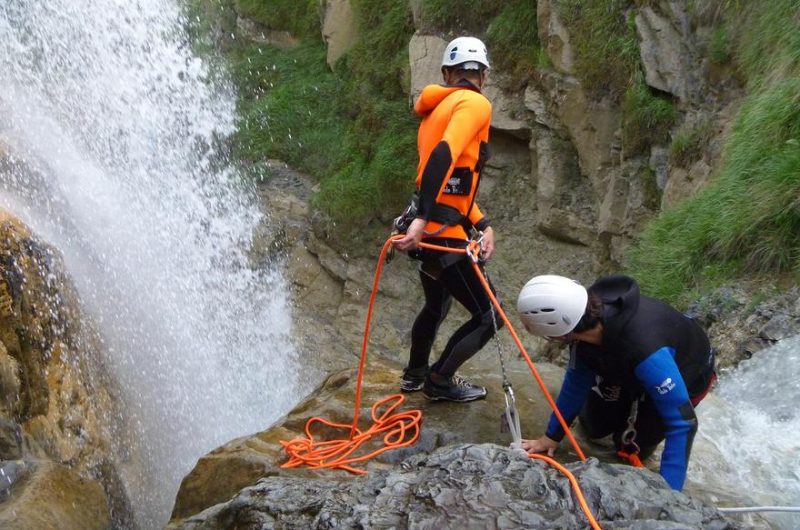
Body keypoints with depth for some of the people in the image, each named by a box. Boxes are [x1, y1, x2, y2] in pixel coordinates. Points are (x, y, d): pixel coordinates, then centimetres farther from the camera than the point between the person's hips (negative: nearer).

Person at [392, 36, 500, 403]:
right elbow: (443, 157, -28)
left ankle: (415, 374, 48)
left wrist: (483, 226, 9)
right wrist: (421, 219, -33)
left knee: (436, 306, 31)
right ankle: (440, 381, 19)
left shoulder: (436, 110, 18)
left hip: (427, 230, 10)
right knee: (488, 317, 4)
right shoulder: (474, 104, -10)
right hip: (442, 233, -10)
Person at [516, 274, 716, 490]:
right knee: (592, 426, 12)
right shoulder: (586, 315, -28)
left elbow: (683, 422, -42)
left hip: (686, 376, -5)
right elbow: (577, 379, -11)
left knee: (630, 447, 0)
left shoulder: (644, 349, -49)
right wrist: (552, 436, -4)